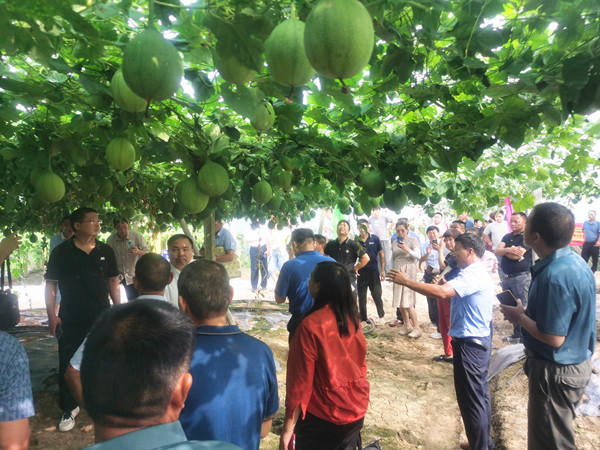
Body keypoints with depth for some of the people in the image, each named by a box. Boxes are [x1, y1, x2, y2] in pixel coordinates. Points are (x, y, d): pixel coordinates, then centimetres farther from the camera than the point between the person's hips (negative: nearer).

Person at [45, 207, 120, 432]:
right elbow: (51, 285, -3)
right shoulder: (61, 252, -6)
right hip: (70, 320, -2)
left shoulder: (106, 251, 2)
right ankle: (69, 409, 24)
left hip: (102, 318, 2)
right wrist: (52, 315, -9)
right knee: (68, 365, 7)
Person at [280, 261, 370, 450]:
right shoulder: (353, 318, -4)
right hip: (357, 410, 6)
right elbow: (361, 364, 7)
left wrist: (288, 427, -10)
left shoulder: (311, 325, -24)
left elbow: (301, 381, -19)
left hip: (323, 416, -5)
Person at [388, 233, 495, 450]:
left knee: (470, 398, 1)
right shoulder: (477, 273, 14)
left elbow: (442, 292, -35)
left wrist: (406, 281, -30)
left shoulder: (471, 274, -21)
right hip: (479, 340, 11)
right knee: (480, 394, 21)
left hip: (469, 343, -11)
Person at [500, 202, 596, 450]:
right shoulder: (572, 261, 0)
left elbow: (553, 337, -28)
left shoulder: (555, 276, -31)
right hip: (573, 362, 10)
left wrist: (519, 317, -15)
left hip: (556, 371, -9)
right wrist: (528, 311, 5)